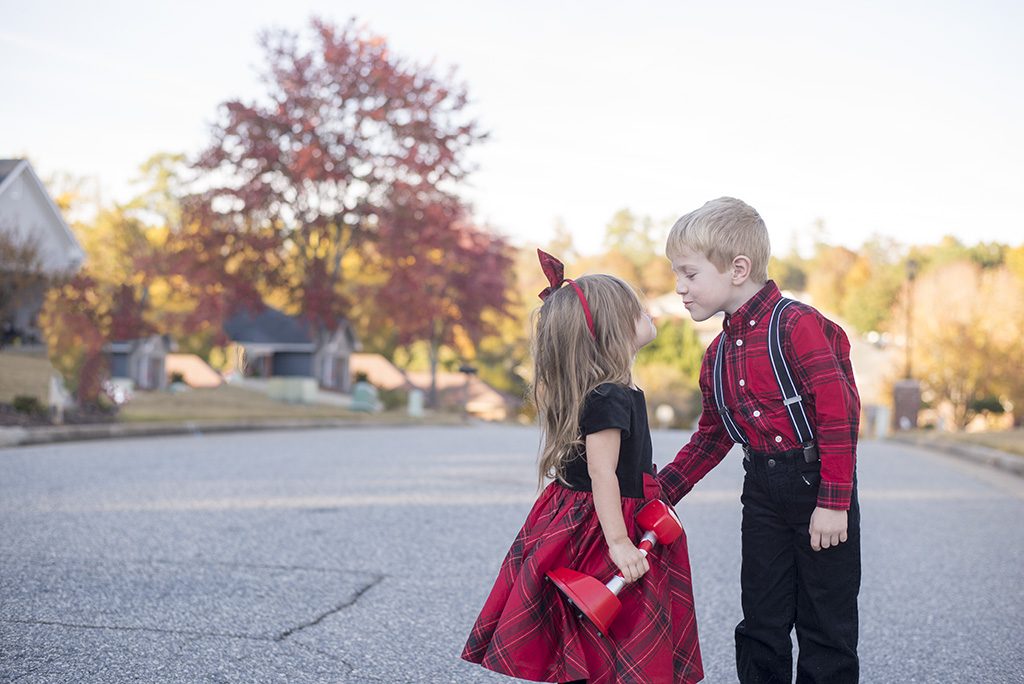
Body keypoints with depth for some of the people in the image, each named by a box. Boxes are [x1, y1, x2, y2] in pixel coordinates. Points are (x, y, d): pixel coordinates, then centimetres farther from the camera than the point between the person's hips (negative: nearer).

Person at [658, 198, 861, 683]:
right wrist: (662, 490, 10)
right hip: (762, 491, 7)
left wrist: (833, 501, -20)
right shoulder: (718, 355, 9)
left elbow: (839, 412, -19)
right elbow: (712, 435, 18)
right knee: (761, 622, 12)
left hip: (817, 484, -7)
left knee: (825, 625, 3)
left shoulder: (795, 325, -16)